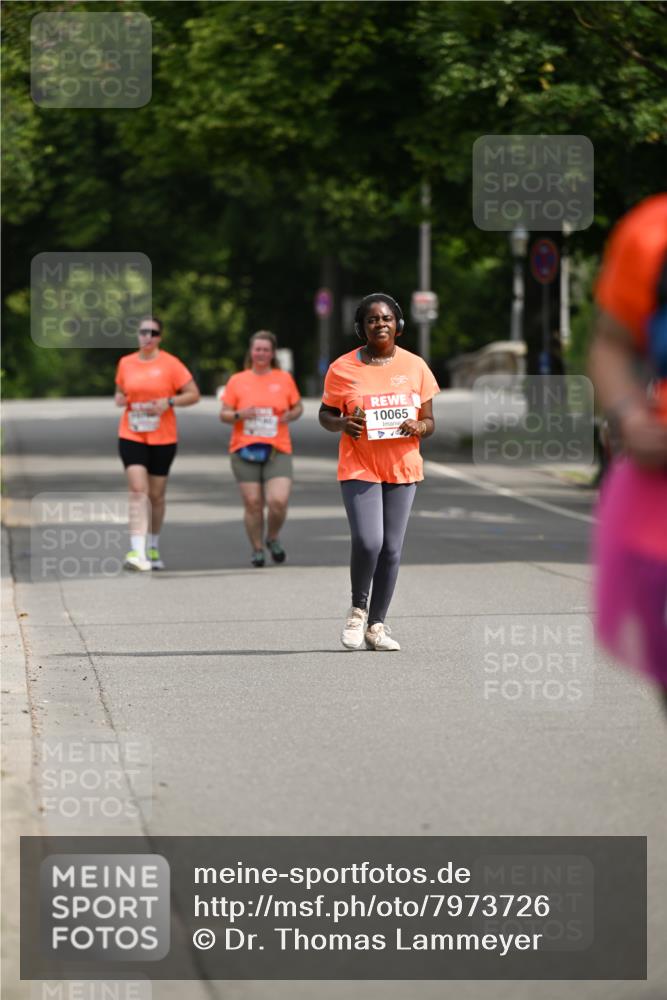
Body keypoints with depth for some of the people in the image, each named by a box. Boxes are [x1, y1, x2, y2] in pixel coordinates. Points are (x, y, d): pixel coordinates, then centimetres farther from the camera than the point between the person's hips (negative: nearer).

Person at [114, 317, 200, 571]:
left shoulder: (170, 364, -4)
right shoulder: (126, 363, 6)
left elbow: (194, 394, -2)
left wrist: (169, 402, -17)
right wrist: (120, 399, -2)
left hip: (163, 438, -1)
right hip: (131, 436, 1)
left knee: (156, 495, 9)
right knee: (138, 490, -15)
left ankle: (153, 547, 30)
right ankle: (137, 552, -24)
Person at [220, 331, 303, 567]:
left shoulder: (284, 379, 8)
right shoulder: (237, 381, 7)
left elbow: (298, 407, 18)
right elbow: (223, 414, 8)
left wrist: (291, 415, -5)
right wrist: (239, 415, -13)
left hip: (278, 451, 0)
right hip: (245, 450, 0)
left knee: (278, 501, -13)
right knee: (252, 503, -2)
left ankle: (273, 538, 15)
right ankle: (257, 549, 16)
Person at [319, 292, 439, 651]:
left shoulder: (415, 367, 5)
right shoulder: (342, 369, -1)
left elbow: (429, 422, 10)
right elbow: (325, 415, 9)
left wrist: (419, 427, -13)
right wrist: (343, 424, -13)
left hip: (403, 469, 3)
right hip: (359, 469, -2)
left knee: (391, 549, 3)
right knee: (368, 542, -17)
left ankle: (377, 624, 15)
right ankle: (358, 608, 9)